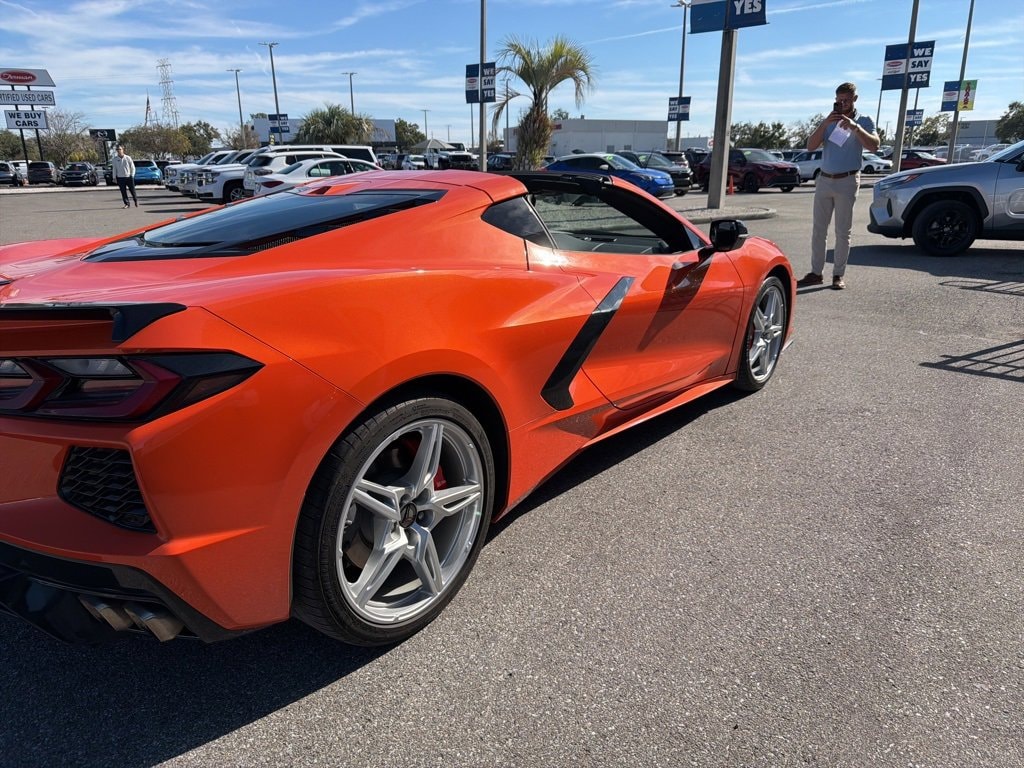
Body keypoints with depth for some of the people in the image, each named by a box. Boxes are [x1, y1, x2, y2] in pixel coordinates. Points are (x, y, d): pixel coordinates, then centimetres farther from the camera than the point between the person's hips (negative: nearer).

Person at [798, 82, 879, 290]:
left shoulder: (864, 121, 3)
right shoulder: (828, 121, 13)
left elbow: (873, 146, -13)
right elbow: (810, 146, -1)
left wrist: (854, 126, -21)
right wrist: (825, 124, -13)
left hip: (847, 181, -4)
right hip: (824, 180, 4)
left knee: (843, 231, -1)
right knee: (818, 229, 3)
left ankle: (838, 275, 3)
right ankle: (816, 272, 8)